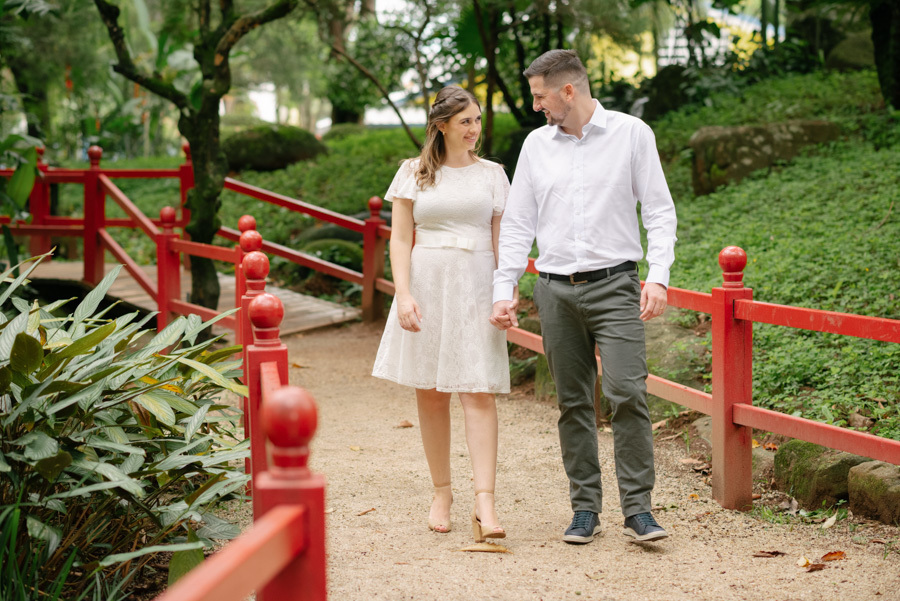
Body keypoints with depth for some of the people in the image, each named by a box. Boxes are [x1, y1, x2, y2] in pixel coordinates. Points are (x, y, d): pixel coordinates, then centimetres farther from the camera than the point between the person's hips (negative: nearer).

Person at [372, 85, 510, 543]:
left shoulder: (492, 175, 9)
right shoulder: (414, 173, 7)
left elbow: (501, 241, 10)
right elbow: (400, 239, 4)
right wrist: (403, 294, -9)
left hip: (476, 286, 0)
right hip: (427, 284, 1)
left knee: (479, 392, -10)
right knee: (431, 393, 5)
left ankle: (485, 502, -16)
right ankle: (442, 493, 18)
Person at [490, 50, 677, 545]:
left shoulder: (631, 134, 1)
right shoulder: (536, 145, 10)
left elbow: (659, 211, 0)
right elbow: (517, 223, 13)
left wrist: (658, 277, -11)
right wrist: (504, 290, 6)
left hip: (615, 284, -3)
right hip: (556, 290, 3)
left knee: (627, 394, -13)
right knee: (573, 403, 5)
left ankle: (638, 508, -6)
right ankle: (585, 508, 13)